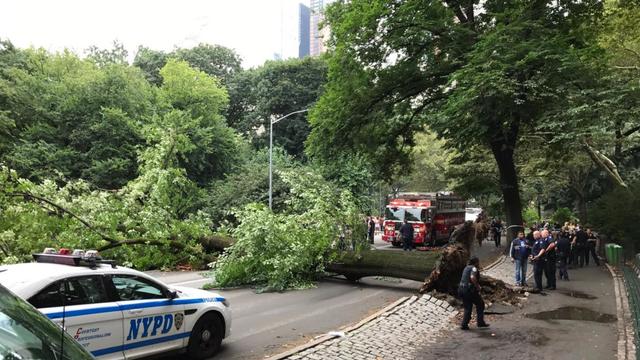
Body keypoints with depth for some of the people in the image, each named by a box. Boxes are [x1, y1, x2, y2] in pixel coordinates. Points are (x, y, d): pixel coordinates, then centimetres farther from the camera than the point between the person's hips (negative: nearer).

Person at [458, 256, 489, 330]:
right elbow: (472, 277, -28)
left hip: (462, 290, 8)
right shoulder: (474, 268, -9)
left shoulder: (466, 268, 18)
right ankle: (480, 322, 16)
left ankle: (464, 324, 11)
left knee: (467, 308, 16)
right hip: (470, 290, -8)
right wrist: (477, 286, -15)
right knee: (480, 304, 12)